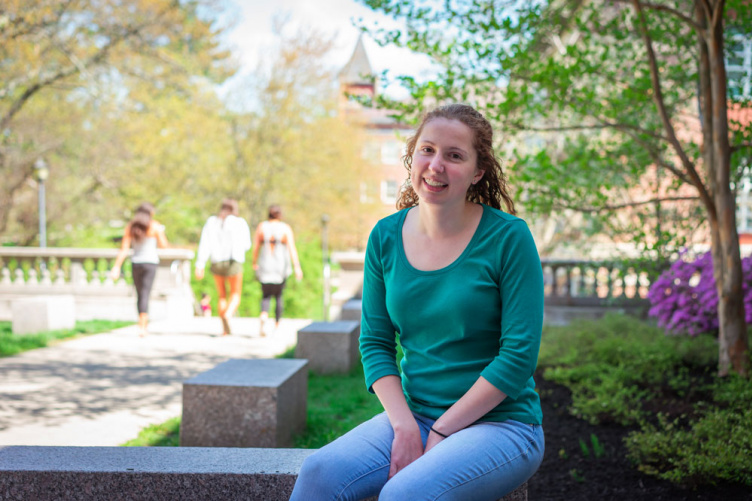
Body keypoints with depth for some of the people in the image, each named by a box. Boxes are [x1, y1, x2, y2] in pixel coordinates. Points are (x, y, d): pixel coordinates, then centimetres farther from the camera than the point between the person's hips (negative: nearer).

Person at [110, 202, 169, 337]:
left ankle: (144, 322, 25)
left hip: (135, 263, 3)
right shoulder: (155, 226, -4)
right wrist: (161, 233, 17)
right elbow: (163, 245, -1)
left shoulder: (130, 227, 5)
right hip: (150, 262, -3)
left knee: (140, 294, 16)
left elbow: (124, 249, -1)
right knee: (145, 295, -8)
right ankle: (142, 326, -18)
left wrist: (117, 267, -3)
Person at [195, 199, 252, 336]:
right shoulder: (239, 222, -1)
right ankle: (227, 316, -25)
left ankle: (225, 329, 10)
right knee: (235, 295, 5)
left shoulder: (211, 222, 6)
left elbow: (204, 245, -2)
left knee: (222, 296, 15)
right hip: (233, 262, -3)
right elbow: (246, 245, 3)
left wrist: (199, 266, -6)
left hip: (216, 263, 3)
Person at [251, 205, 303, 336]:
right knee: (278, 296, 17)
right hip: (281, 266, 0)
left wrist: (254, 263, 13)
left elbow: (256, 247, 0)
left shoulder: (261, 227, -2)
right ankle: (276, 324, 21)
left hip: (265, 266, 0)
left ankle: (264, 316, -23)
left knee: (266, 295, 6)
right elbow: (292, 249, -13)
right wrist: (297, 267, -14)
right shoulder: (286, 228, -6)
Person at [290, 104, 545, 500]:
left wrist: (441, 433, -14)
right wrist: (405, 426, -10)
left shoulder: (508, 237, -11)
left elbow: (519, 355, -13)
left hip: (501, 422, -4)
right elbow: (375, 342, 4)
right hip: (412, 413, 4)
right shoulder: (386, 237, 3)